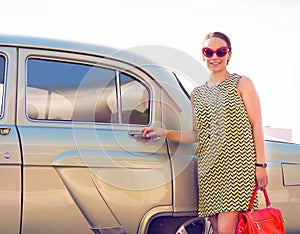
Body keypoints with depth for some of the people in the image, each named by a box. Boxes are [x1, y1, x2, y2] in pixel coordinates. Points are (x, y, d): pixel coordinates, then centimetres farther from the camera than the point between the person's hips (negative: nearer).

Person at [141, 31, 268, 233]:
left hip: (237, 164, -4)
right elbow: (197, 134, 17)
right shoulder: (197, 94, 18)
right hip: (209, 168, 5)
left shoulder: (241, 84, 6)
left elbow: (256, 125, 1)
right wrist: (164, 133, 5)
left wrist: (260, 164, -7)